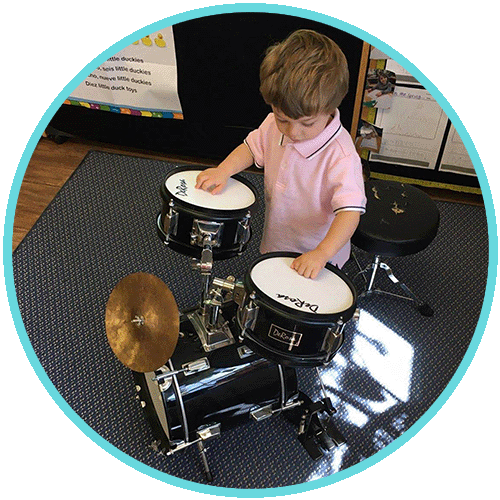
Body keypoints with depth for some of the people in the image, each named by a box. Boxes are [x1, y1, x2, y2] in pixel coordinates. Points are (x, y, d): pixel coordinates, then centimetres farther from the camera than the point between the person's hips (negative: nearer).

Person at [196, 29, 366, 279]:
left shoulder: (341, 156, -33)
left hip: (314, 254, -6)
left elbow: (350, 210, -35)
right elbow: (253, 147, 4)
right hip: (274, 244, 6)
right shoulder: (275, 124, -13)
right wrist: (224, 170, -13)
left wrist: (322, 254, -47)